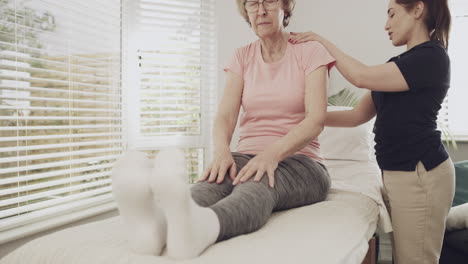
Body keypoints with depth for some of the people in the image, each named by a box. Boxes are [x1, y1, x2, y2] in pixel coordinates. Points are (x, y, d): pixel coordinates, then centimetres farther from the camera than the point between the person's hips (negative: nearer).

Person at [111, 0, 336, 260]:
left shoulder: (310, 51, 2)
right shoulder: (242, 57, 12)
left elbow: (315, 120, -12)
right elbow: (225, 116, -2)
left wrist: (273, 153, -31)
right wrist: (221, 150, -26)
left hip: (298, 160, -2)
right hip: (247, 156, 3)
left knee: (260, 182, -38)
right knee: (217, 178, -34)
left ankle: (199, 225, -68)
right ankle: (158, 222, -63)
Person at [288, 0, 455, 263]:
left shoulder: (432, 56, -9)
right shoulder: (400, 63, 18)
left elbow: (362, 77, -18)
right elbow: (358, 115, 14)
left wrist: (323, 42, -7)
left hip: (420, 174, -8)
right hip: (396, 173, 8)